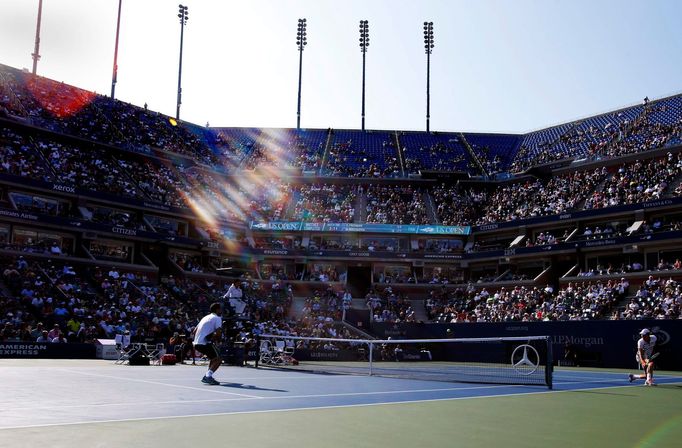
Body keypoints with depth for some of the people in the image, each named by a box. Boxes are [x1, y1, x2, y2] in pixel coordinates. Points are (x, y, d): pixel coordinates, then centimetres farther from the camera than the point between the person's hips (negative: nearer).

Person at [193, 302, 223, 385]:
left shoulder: (206, 317, 24)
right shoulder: (217, 318, -1)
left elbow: (194, 331, 26)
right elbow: (218, 333, -15)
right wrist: (215, 338, 7)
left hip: (196, 343, 9)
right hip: (204, 343, -9)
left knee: (214, 358, 23)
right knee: (218, 360, -5)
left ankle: (208, 376, 16)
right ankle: (208, 376, -20)